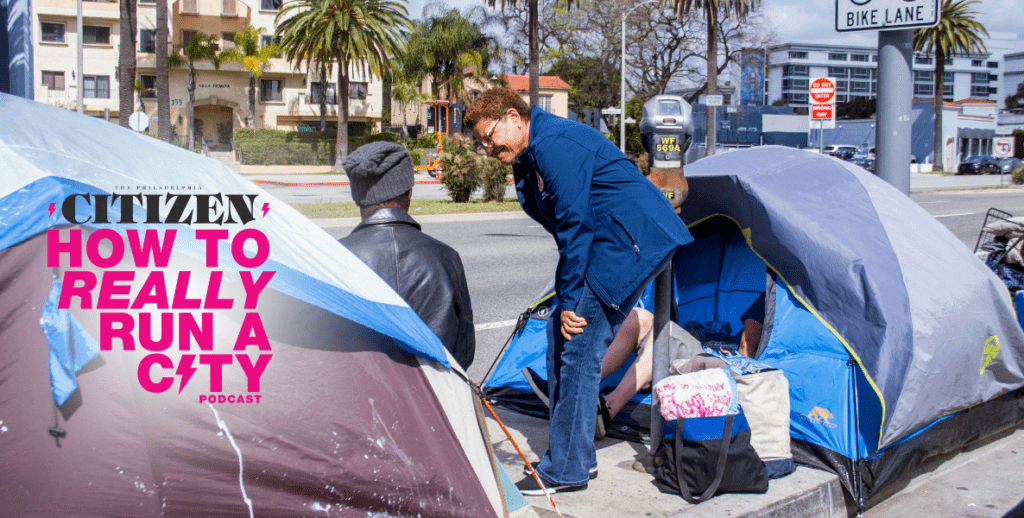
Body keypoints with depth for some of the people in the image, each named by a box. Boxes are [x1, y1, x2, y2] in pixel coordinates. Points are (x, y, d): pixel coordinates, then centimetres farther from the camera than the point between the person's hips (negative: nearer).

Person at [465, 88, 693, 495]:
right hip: (609, 245, 11)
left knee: (579, 348, -10)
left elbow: (576, 221, -19)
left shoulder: (554, 141, -16)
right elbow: (565, 225, 19)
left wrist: (569, 300, -15)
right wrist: (566, 298, 12)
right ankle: (575, 454, 21)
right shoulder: (529, 162, 16)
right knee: (560, 336, 11)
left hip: (633, 241, -11)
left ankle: (566, 469, -1)